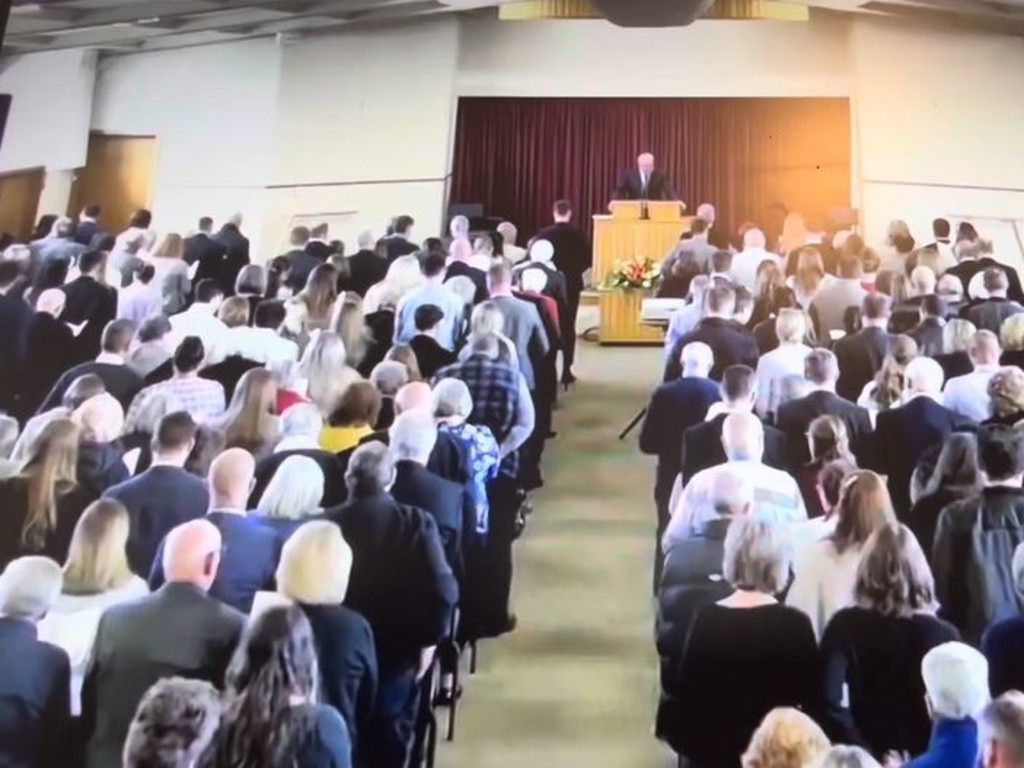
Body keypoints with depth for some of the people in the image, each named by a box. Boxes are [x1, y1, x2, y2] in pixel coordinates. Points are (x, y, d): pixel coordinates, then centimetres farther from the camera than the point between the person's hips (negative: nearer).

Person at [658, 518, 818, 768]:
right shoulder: (795, 624, -12)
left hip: (713, 748, 2)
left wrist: (667, 723, 14)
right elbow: (813, 697, -6)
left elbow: (684, 689, -3)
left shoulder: (706, 619, -8)